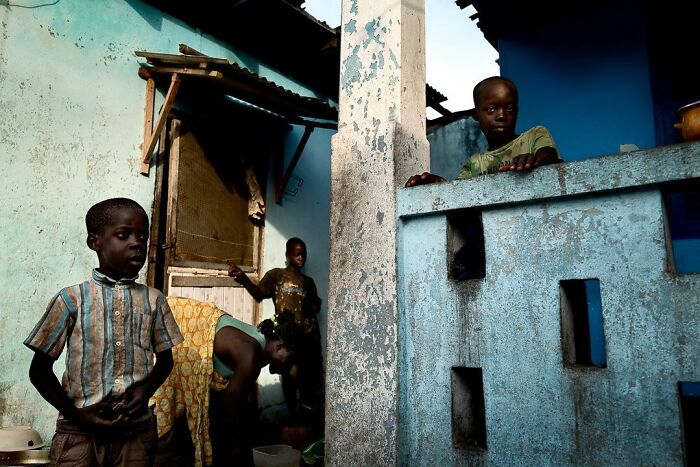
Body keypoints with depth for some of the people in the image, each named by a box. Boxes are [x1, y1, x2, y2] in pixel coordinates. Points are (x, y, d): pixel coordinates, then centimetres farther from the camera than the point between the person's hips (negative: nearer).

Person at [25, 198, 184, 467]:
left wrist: (146, 389, -7)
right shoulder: (72, 299, -3)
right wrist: (76, 415, -6)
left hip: (137, 429, 2)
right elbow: (40, 369, 2)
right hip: (79, 432, -1)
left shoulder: (153, 300, 3)